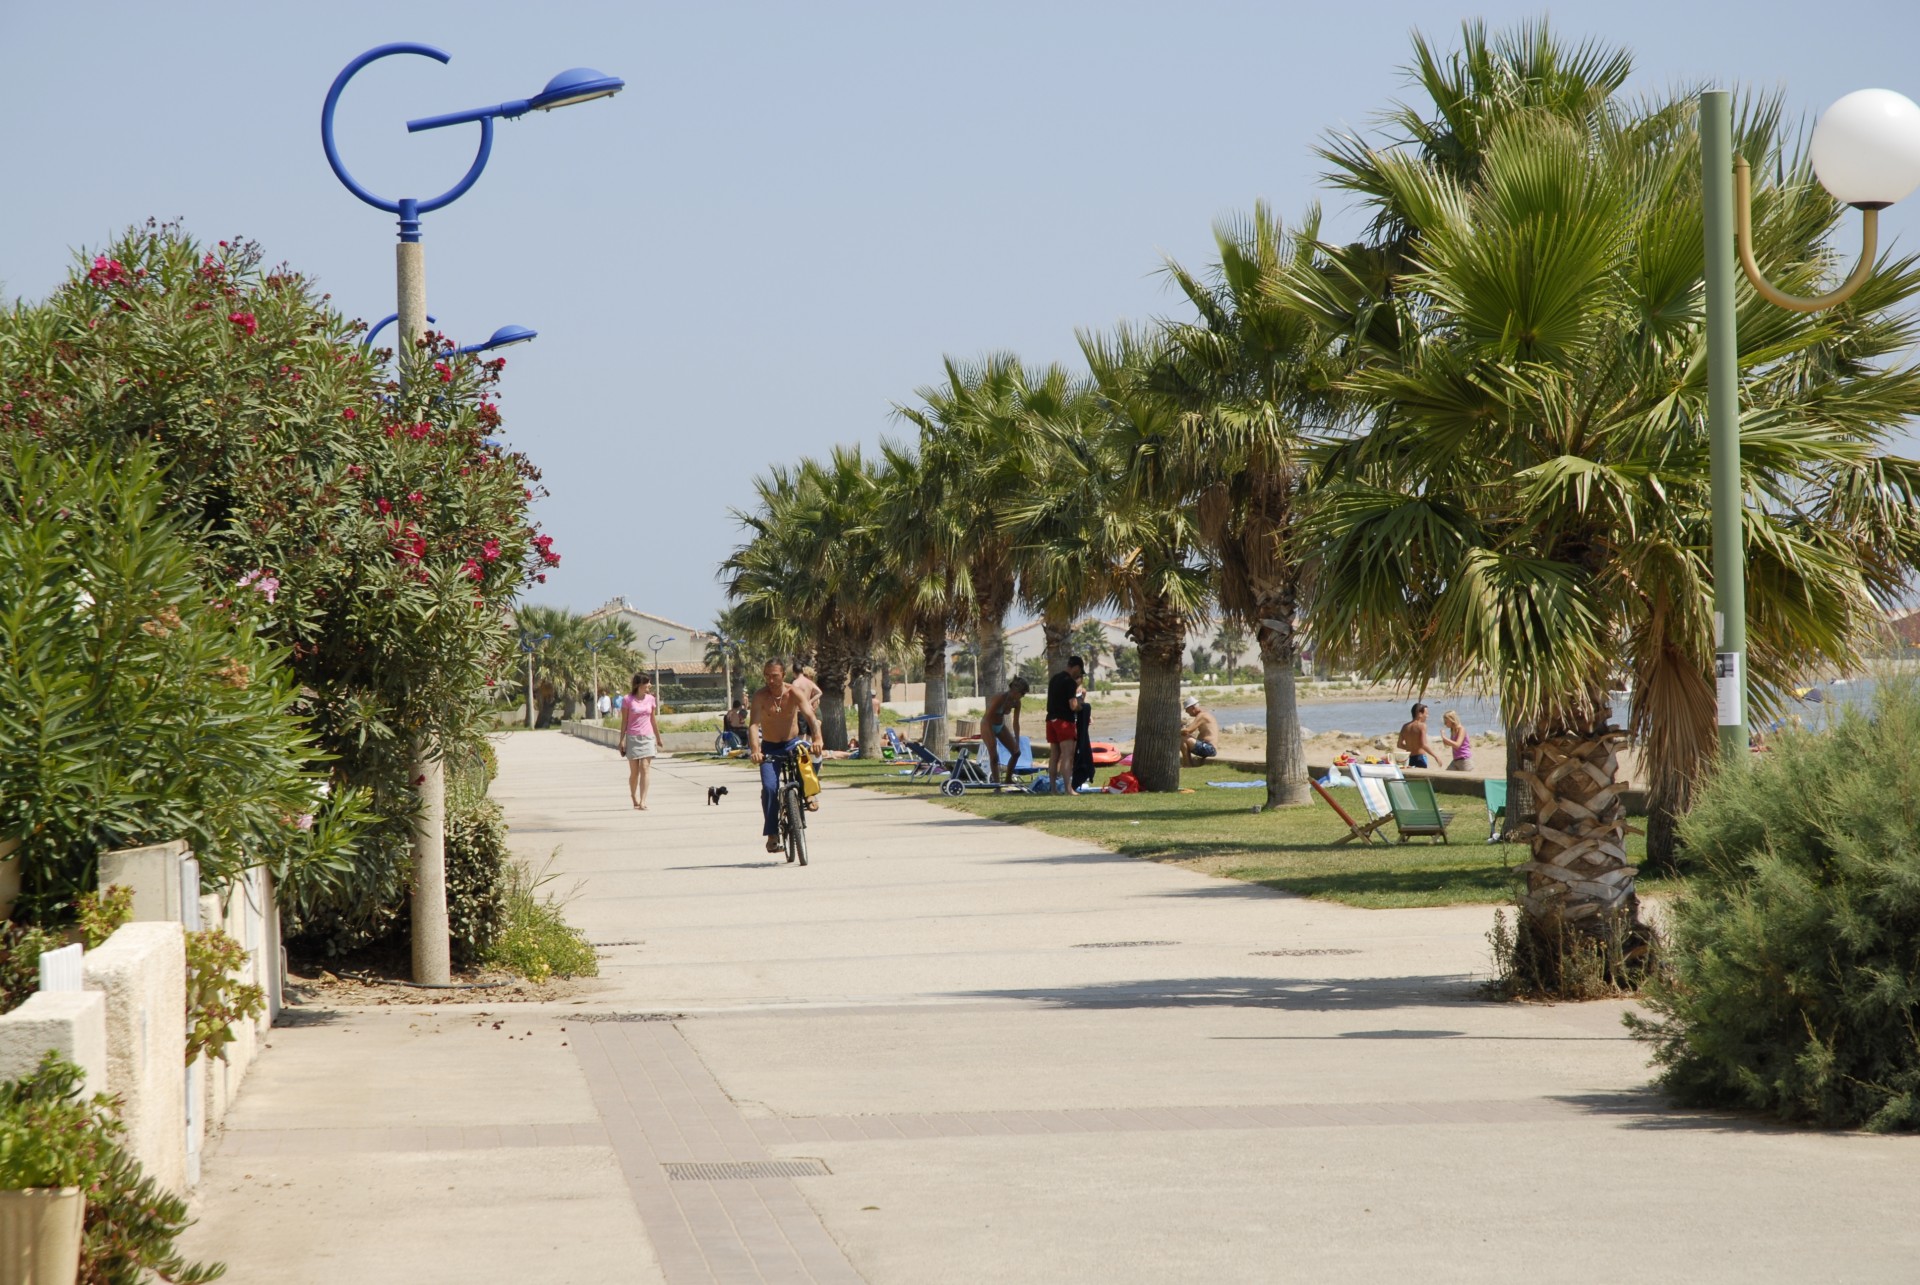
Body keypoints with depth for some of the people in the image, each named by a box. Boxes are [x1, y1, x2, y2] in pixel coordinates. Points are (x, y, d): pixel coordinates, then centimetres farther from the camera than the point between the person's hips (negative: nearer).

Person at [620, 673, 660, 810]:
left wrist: (658, 738, 19)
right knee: (634, 772, 4)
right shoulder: (628, 699, -3)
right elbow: (624, 721, 0)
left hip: (647, 737, 2)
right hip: (632, 738, -2)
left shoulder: (650, 699, 7)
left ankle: (642, 801, -14)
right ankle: (634, 798, 23)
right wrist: (622, 740, -4)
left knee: (645, 769, -9)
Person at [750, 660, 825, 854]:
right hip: (769, 748, -1)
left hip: (792, 744, 1)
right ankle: (772, 834, -12)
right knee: (769, 787, -20)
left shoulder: (794, 693, -13)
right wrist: (755, 750, -44)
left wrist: (817, 738, -45)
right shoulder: (760, 696, -15)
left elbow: (810, 716, -25)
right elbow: (754, 724, -26)